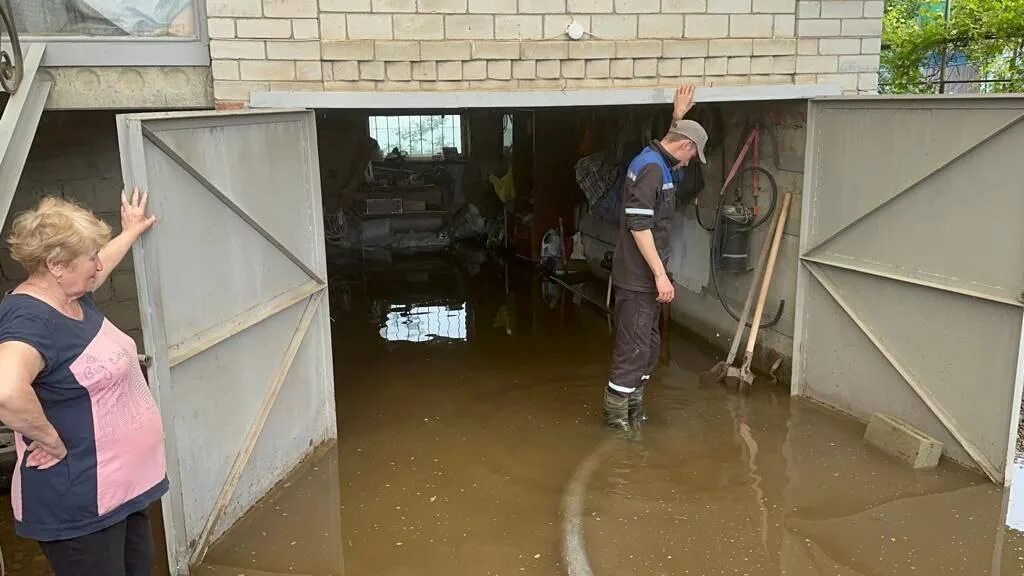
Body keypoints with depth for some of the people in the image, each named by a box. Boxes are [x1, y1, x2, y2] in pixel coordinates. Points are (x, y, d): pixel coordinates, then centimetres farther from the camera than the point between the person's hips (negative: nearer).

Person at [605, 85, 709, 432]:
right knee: (634, 349, -3)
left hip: (645, 276, 11)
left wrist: (678, 116, 33)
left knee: (649, 345, 17)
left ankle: (634, 409, 29)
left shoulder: (659, 163, 14)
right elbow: (638, 225, -24)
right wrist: (660, 274, -24)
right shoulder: (650, 167, -17)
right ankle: (617, 417, 8)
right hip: (639, 278, -11)